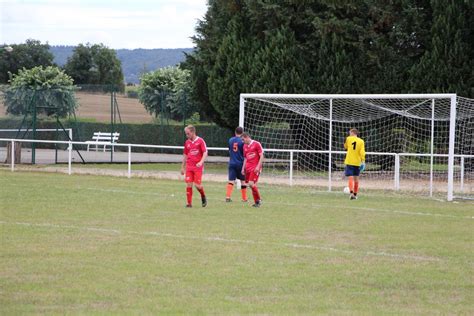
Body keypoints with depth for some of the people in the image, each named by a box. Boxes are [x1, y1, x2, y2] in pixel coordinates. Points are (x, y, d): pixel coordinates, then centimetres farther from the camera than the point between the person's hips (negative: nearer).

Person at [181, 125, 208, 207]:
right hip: (189, 167, 4)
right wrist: (182, 167, 19)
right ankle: (189, 203, 0)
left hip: (198, 167, -4)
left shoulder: (200, 141, -4)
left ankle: (203, 196, 20)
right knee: (188, 184, -5)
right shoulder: (187, 142, 11)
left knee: (197, 185, -9)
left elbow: (205, 153, -9)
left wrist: (201, 162, -24)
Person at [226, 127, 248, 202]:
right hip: (240, 163, -3)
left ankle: (228, 196, -13)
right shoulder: (242, 141, -10)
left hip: (232, 163, 3)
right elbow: (245, 154, -8)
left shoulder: (230, 140, 4)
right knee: (243, 181, 9)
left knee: (231, 181, 0)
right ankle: (244, 198, 16)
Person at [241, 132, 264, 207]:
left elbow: (261, 156, -8)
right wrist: (243, 168, 12)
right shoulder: (245, 146, 15)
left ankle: (258, 200, -3)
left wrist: (258, 166, -16)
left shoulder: (256, 144, -5)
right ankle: (257, 202, 12)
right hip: (248, 168, 7)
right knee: (250, 184, 3)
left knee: (251, 184, -18)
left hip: (255, 168, -7)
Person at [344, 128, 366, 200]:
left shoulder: (348, 139, 1)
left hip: (349, 162, -2)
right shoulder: (361, 141, 2)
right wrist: (363, 160, -9)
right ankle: (355, 194, 19)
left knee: (351, 178, -8)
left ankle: (351, 193, -26)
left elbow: (345, 147, 19)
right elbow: (362, 152, -8)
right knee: (356, 178, 14)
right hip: (357, 162, 2)